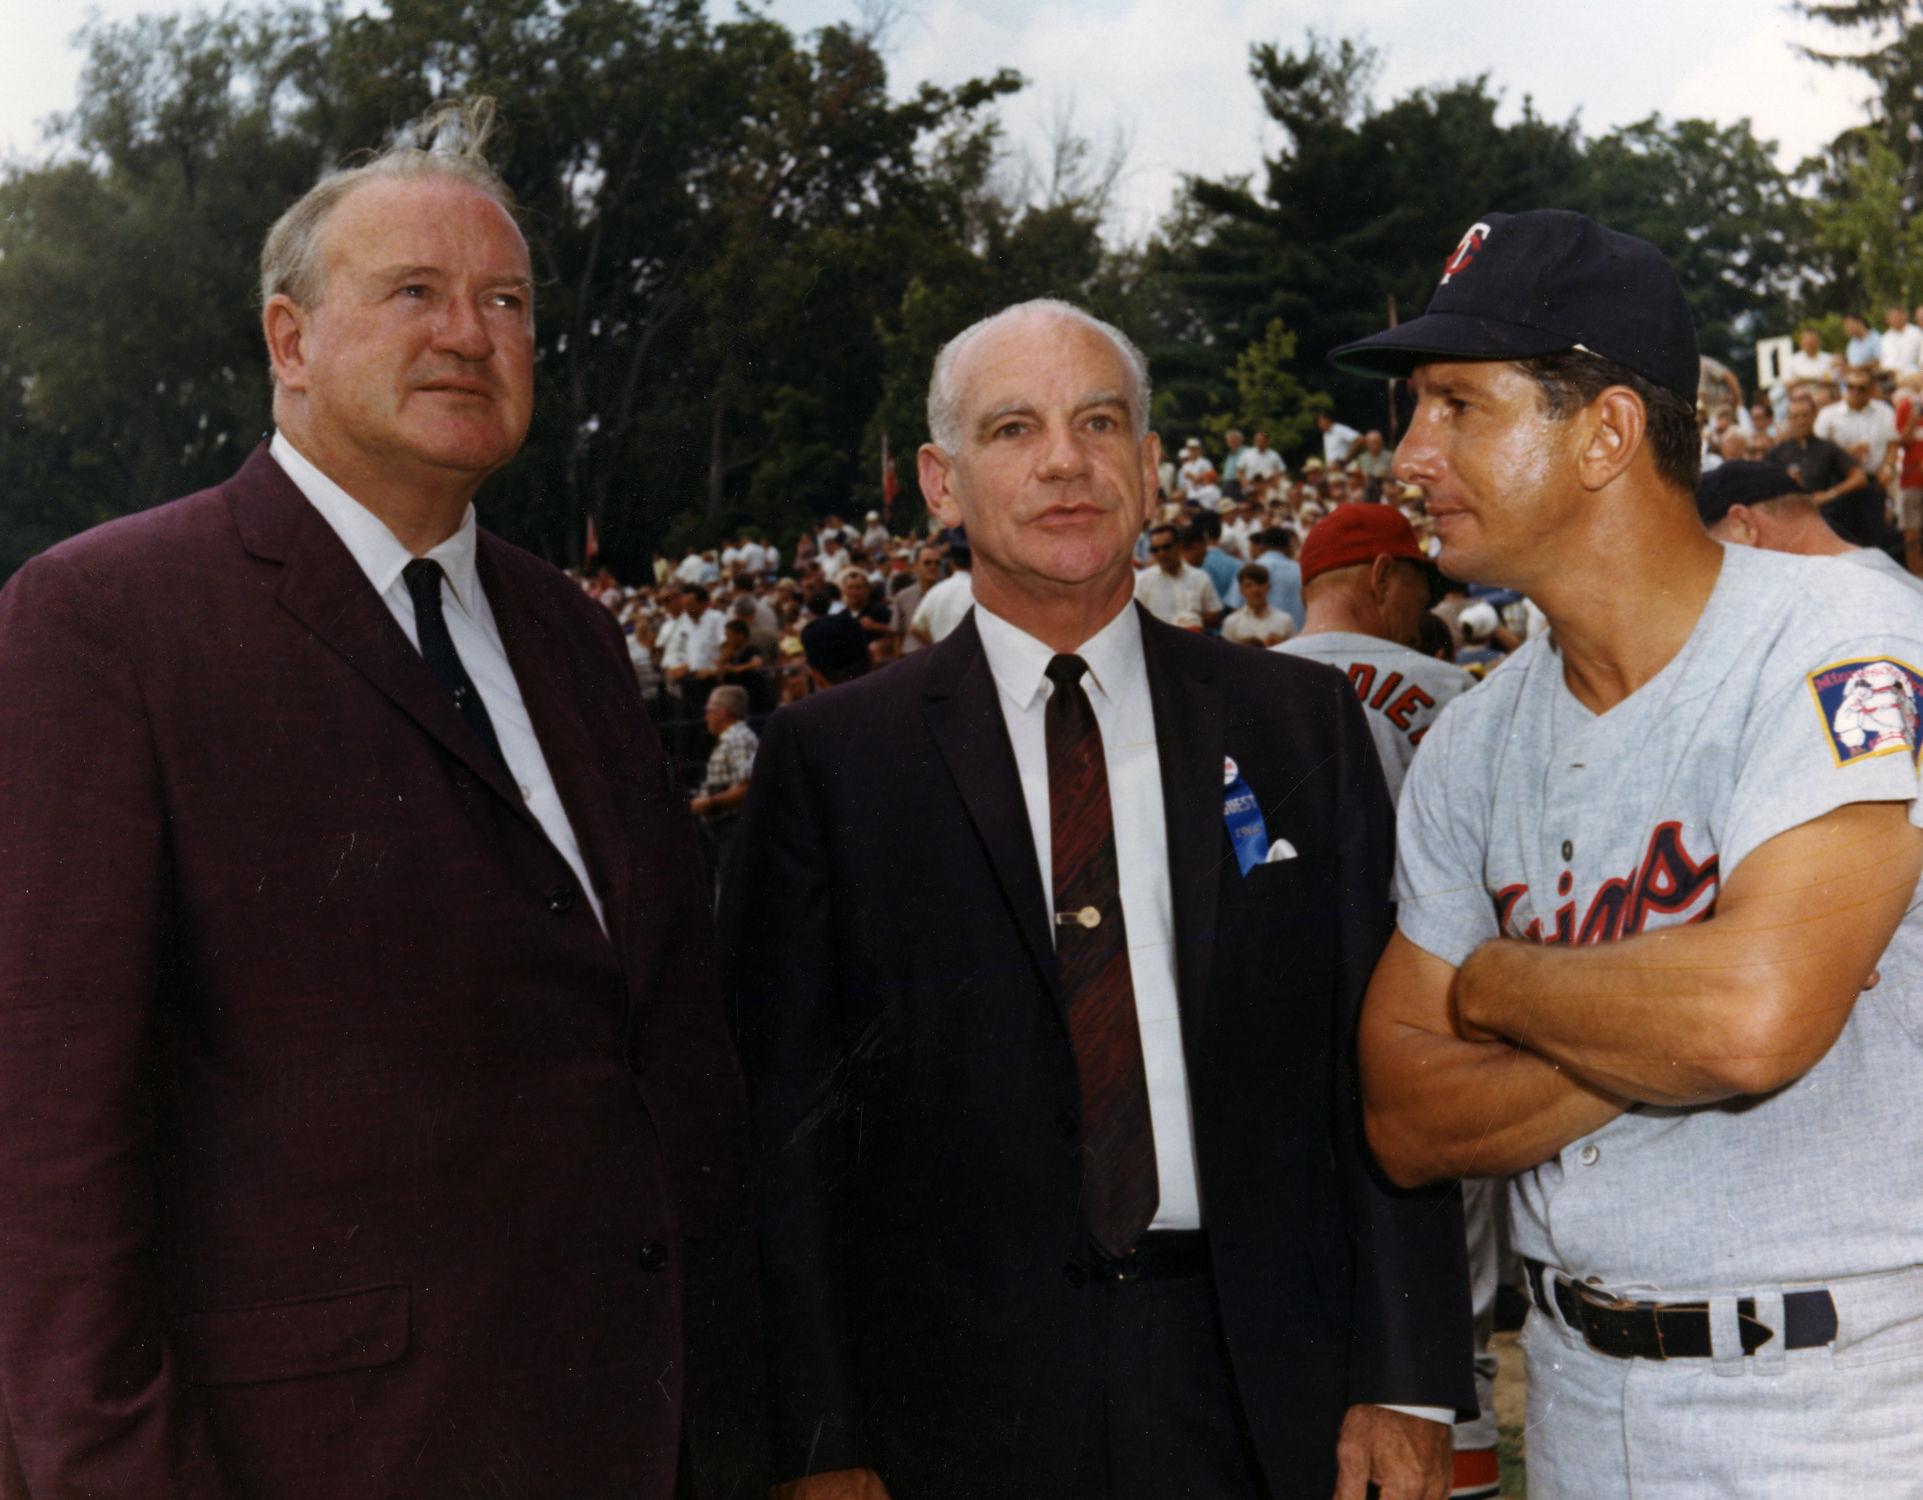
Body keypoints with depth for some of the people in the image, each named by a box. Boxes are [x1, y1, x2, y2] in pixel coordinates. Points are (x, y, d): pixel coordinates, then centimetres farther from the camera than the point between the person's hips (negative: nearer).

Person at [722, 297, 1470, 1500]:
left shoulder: (1302, 722, 4)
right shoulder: (832, 758, -1)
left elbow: (1381, 1066, 3)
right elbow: (787, 1117, -2)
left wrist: (1406, 1382, -3)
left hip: (1268, 1397, 2)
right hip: (962, 1393, -1)